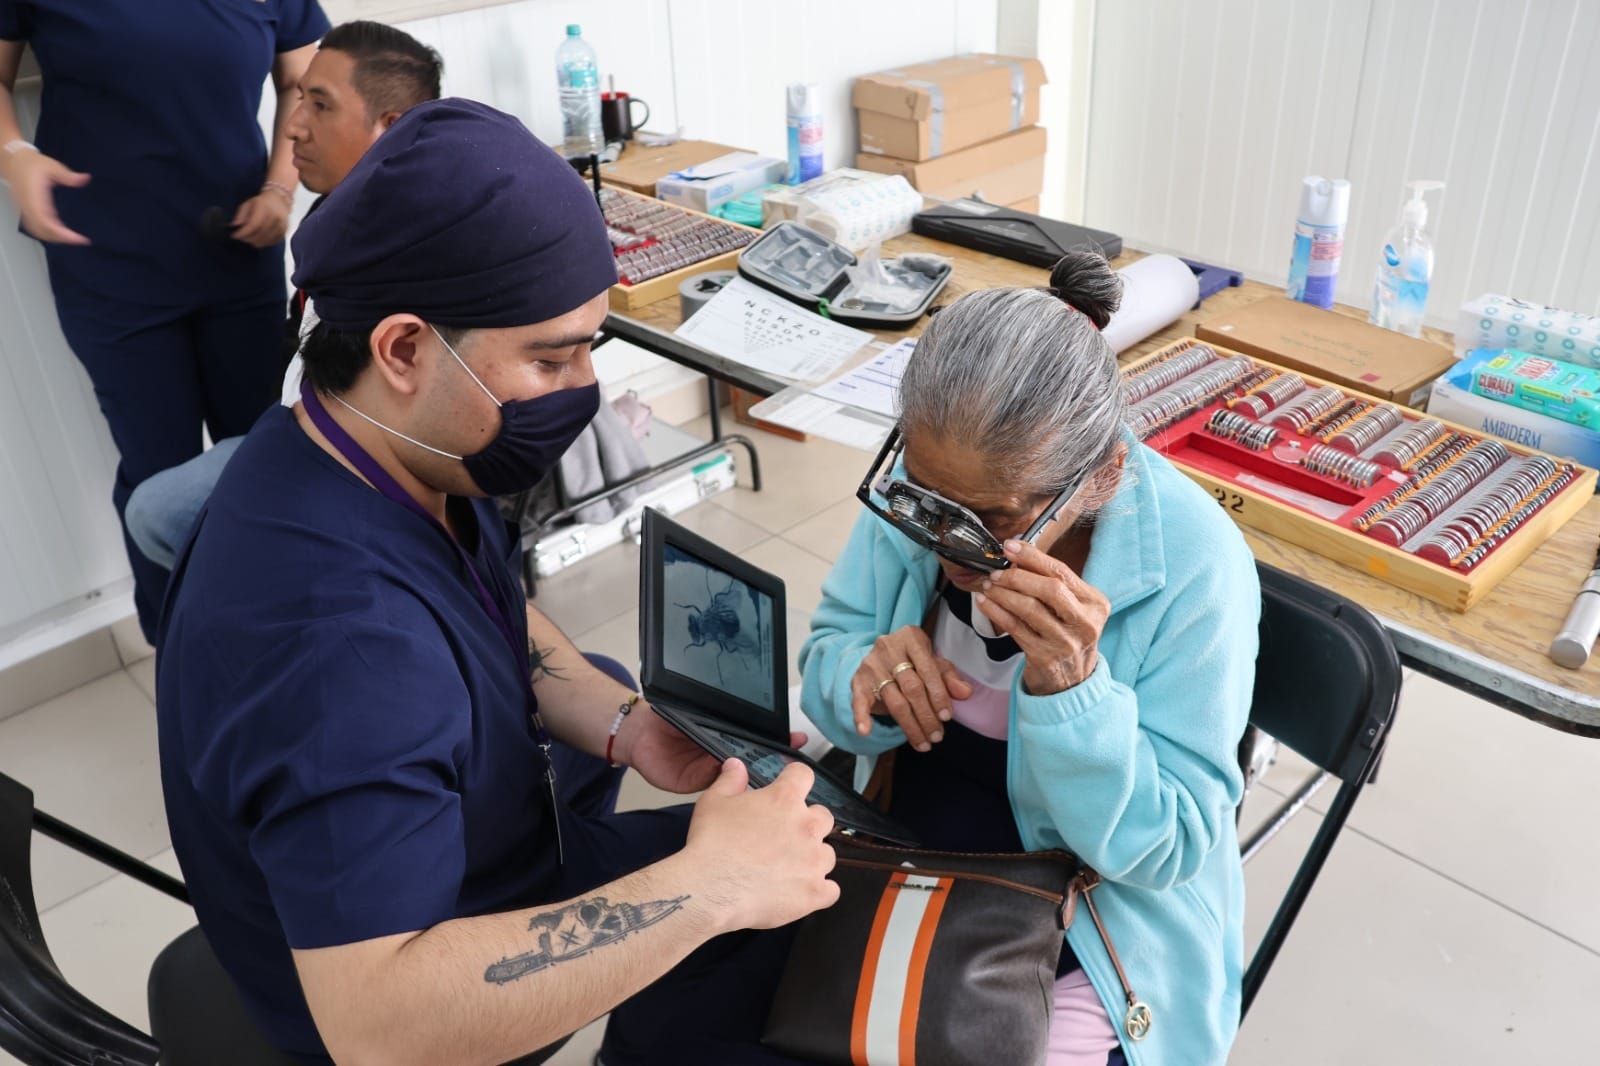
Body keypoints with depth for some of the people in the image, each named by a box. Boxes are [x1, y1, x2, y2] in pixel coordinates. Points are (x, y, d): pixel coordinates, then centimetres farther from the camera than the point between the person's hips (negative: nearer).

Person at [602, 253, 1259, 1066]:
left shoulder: (1196, 572, -25)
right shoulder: (927, 479, -14)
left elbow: (1162, 846, -20)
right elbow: (828, 655, -2)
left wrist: (1070, 686, -37)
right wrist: (868, 679, -26)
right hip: (897, 845, 4)